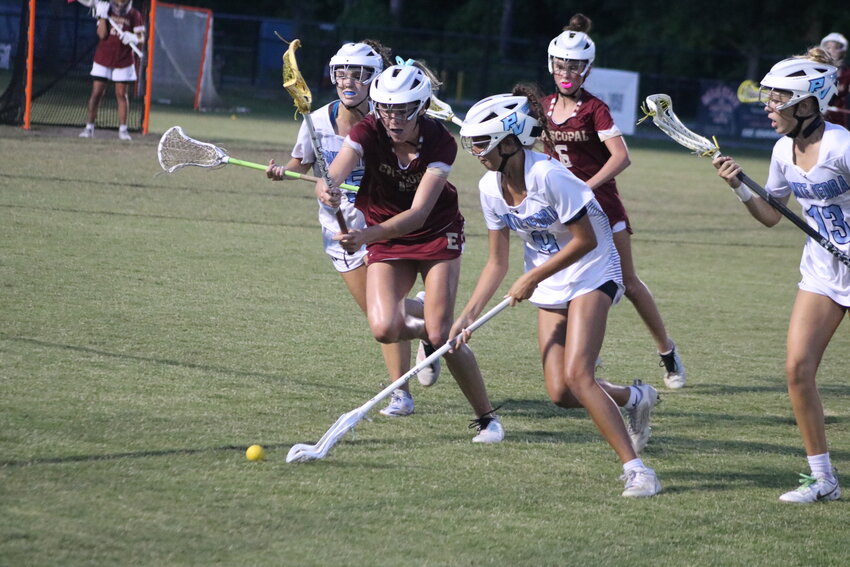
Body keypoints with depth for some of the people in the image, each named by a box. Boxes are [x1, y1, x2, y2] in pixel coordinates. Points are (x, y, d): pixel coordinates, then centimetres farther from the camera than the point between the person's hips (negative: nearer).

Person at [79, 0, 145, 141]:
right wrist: (102, 17, -20)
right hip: (103, 59, 1)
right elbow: (102, 34, -10)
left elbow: (141, 38, -8)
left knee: (121, 94, 0)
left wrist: (134, 39, -30)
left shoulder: (134, 15, -4)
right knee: (96, 93, 0)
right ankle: (89, 128, 4)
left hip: (123, 60, -1)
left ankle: (123, 129, 6)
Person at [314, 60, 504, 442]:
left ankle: (486, 417, 5)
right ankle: (421, 331, 19)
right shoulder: (368, 132, -20)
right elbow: (332, 177, -35)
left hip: (437, 236, -2)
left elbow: (418, 213, -32)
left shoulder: (440, 143, -24)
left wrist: (368, 235, -47)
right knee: (384, 330, -19)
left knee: (441, 333, -14)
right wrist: (326, 192, -61)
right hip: (385, 240, 2)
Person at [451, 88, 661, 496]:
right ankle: (635, 398, 23)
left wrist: (533, 278, -18)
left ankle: (635, 468, -17)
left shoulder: (548, 175, -25)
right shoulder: (490, 187, -3)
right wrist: (469, 314, -5)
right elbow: (497, 262, 4)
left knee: (576, 375, -22)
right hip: (549, 288, 7)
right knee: (560, 393, -5)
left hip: (591, 274, -7)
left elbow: (585, 240, -21)